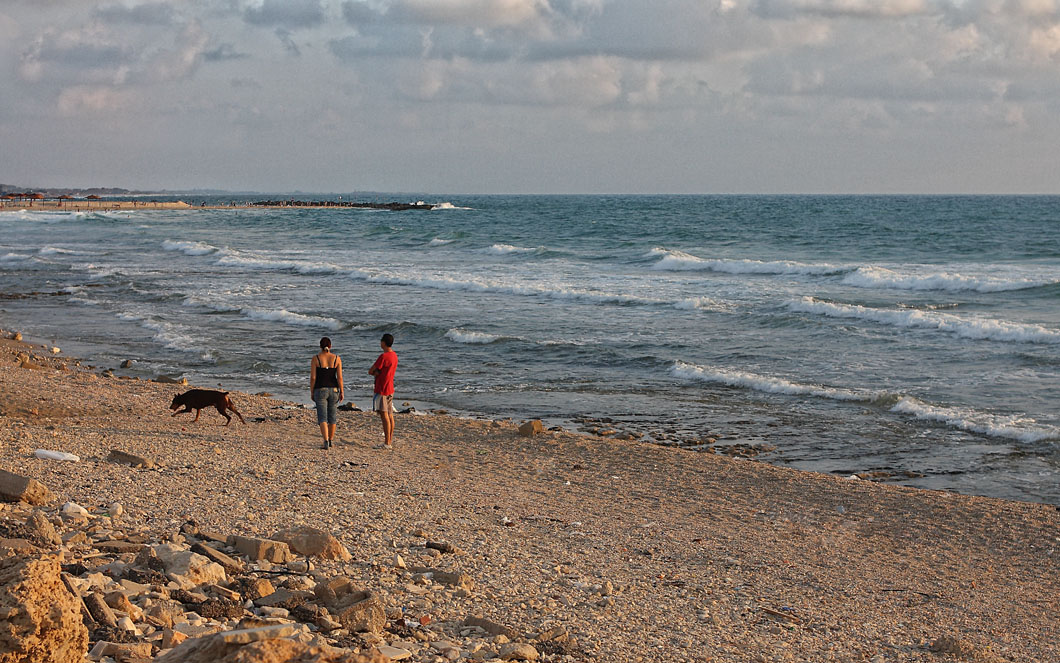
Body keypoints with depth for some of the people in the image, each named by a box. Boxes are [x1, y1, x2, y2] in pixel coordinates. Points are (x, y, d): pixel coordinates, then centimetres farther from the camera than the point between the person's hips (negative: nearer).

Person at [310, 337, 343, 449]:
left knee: (322, 418, -3)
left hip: (320, 390, -2)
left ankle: (326, 441, -18)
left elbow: (313, 377, -7)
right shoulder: (337, 358, -2)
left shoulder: (315, 359, -7)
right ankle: (331, 440, 29)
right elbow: (340, 377, -4)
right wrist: (341, 392, 4)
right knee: (332, 416, 17)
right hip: (333, 389, 2)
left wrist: (311, 392, 3)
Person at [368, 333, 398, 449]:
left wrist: (375, 372, 6)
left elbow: (370, 371, -14)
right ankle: (390, 441, 14)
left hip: (382, 390, -9)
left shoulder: (383, 356, -18)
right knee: (390, 416, 10)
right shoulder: (394, 355, 11)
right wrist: (378, 372, -5)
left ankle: (387, 443, -10)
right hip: (390, 389, 9)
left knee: (384, 415, -9)